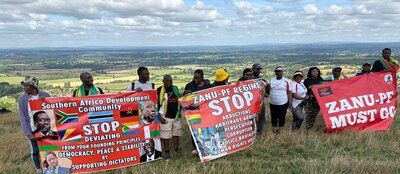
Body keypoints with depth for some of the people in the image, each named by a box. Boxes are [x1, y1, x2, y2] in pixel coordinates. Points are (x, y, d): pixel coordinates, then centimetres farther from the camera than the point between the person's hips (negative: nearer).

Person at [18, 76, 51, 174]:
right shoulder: (22, 99, -5)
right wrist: (28, 133, -10)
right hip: (32, 130, 0)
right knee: (35, 151, 8)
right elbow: (22, 118, -5)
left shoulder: (45, 95, -5)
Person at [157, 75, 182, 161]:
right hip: (165, 118, -4)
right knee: (165, 136, 2)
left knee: (176, 134, 12)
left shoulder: (175, 88, 8)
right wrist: (159, 116, -11)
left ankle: (177, 151, 26)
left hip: (176, 116, 4)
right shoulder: (159, 90, -6)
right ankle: (167, 153, 15)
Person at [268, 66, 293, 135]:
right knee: (273, 118, 10)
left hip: (283, 103, -3)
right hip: (273, 103, 3)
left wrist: (290, 103, -9)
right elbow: (269, 90, 15)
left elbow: (289, 93, -4)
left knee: (281, 118, 2)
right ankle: (274, 132, 21)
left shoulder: (286, 81, -3)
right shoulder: (271, 80, 7)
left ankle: (280, 132, 11)